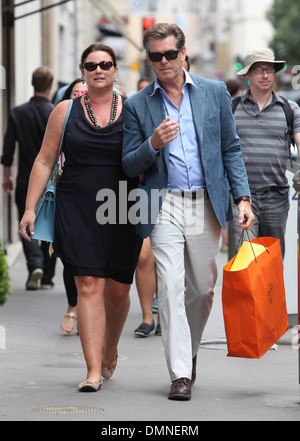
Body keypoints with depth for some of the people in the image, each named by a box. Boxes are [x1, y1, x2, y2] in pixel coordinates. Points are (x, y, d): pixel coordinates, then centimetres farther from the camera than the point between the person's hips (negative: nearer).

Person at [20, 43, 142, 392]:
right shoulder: (66, 111, 6)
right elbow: (45, 161, 8)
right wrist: (30, 208, 2)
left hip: (122, 214, 1)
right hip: (77, 211, -1)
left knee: (117, 290, 7)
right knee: (89, 287, -10)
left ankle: (110, 352, 34)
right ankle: (94, 371, -11)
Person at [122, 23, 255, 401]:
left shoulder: (215, 93, 7)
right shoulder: (137, 105, 4)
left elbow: (231, 149, 9)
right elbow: (129, 166, 4)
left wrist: (243, 197, 0)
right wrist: (153, 144, -17)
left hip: (206, 205, 2)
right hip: (164, 207, -2)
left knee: (203, 288, 9)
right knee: (170, 288, -11)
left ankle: (189, 352, 33)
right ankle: (180, 374, -10)